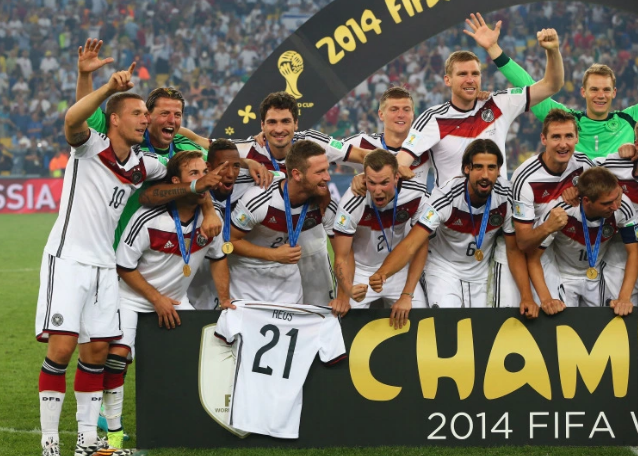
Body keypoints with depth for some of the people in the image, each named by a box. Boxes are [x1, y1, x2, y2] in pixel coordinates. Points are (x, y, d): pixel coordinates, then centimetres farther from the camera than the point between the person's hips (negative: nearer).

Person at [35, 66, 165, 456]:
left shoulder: (143, 166, 10)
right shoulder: (90, 146, -6)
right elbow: (72, 120, -30)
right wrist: (110, 87, -40)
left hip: (104, 265, 6)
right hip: (68, 259, -6)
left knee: (97, 352, 6)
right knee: (61, 348, -13)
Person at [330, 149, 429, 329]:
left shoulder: (417, 196, -21)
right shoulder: (351, 204, -28)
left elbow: (420, 246, -11)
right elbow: (342, 256, -20)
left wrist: (407, 295, -16)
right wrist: (347, 290, -39)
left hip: (398, 268, 2)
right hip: (361, 270, -2)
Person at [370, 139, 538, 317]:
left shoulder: (507, 197, -20)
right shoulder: (445, 197, -28)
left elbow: (514, 249, -7)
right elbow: (411, 245, -34)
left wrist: (527, 296, -19)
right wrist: (382, 273, -54)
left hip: (480, 273, 3)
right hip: (444, 268, -3)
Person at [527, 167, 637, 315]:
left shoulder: (623, 207, -29)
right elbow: (533, 257, -24)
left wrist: (624, 298, -28)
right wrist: (546, 299, -36)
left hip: (597, 276, 2)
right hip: (564, 276, -2)